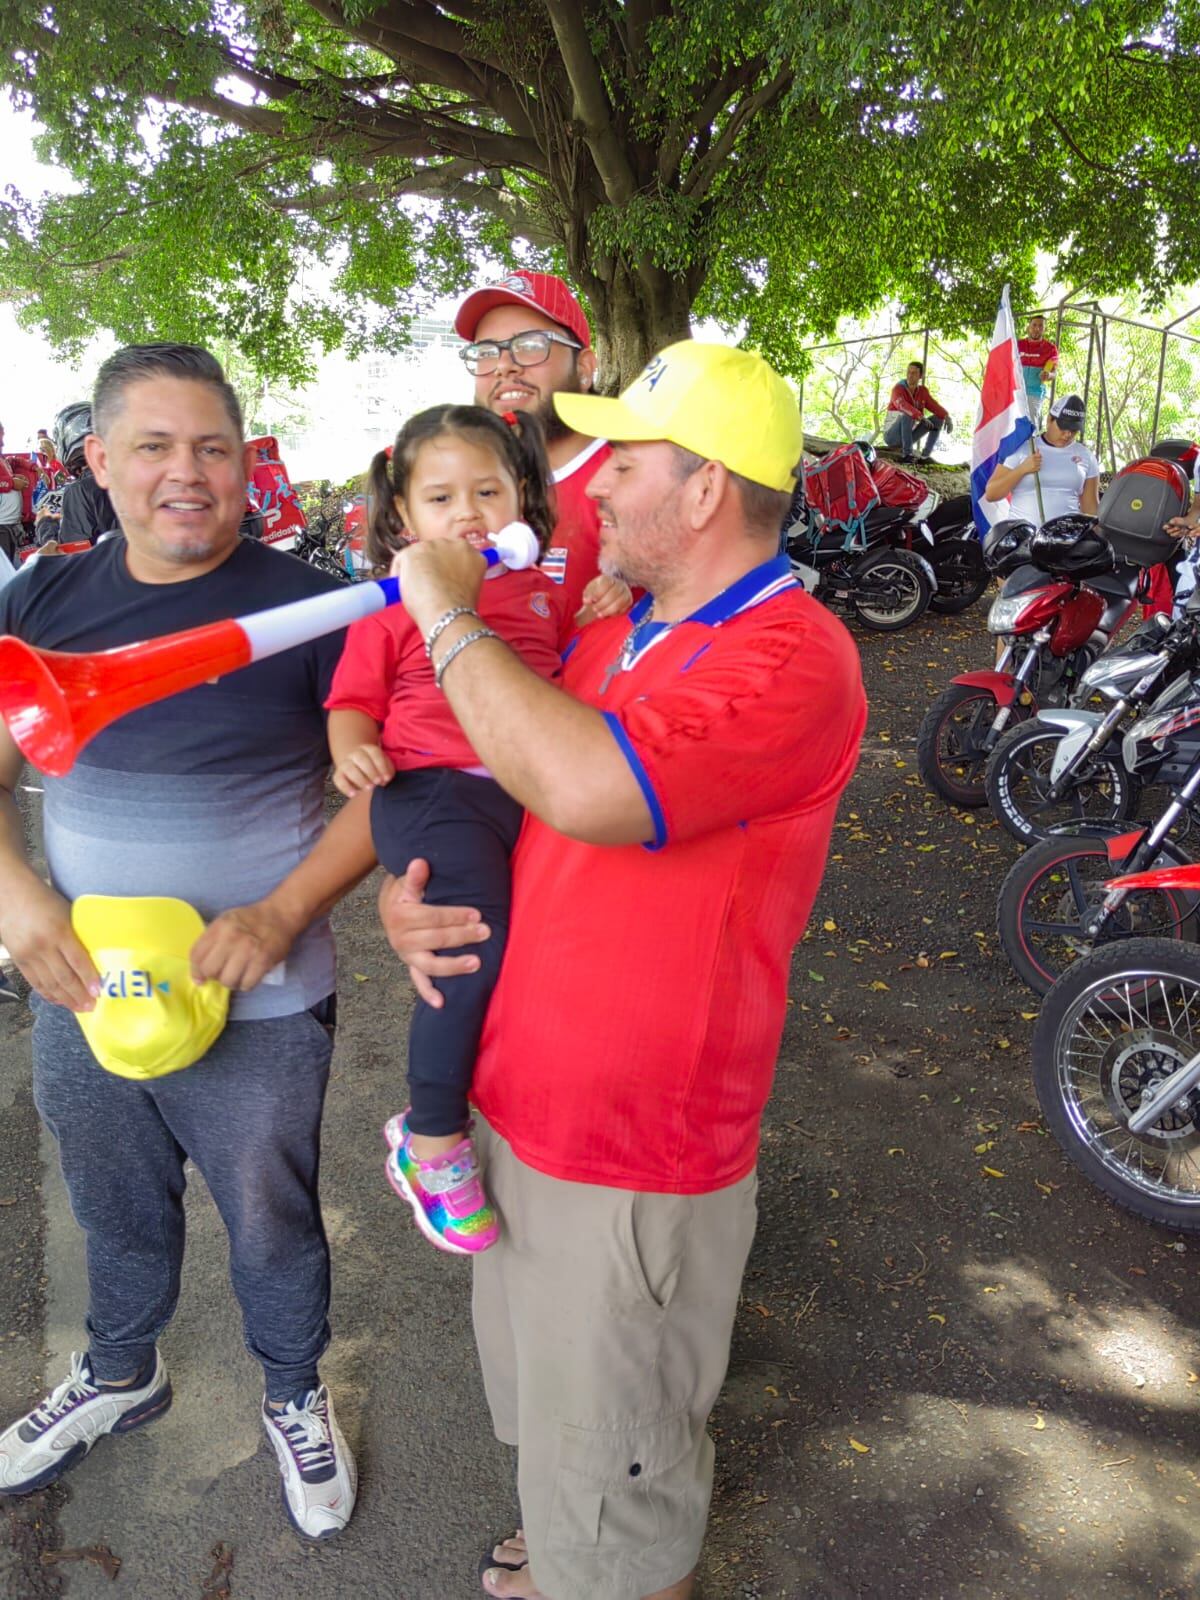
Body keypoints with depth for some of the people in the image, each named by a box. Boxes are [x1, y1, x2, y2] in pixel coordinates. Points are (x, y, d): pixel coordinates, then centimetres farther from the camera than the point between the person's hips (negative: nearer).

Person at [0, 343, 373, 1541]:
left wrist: (283, 914, -23)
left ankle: (295, 1397, 46)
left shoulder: (307, 608, -13)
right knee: (116, 1213, 26)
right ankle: (120, 1375, 55)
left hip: (258, 1013, -3)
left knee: (272, 1224, 17)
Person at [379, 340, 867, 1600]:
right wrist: (405, 891, -5)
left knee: (609, 1482, 14)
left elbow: (589, 790, -38)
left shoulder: (792, 657, -21)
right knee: (540, 1413, 31)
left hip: (631, 1163, -8)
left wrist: (447, 614, -24)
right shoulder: (611, 639, 6)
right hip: (515, 1106, 9)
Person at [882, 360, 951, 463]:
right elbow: (903, 406, -35)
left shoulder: (923, 391, 4)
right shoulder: (898, 389, -16)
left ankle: (925, 456, -5)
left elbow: (934, 406, -2)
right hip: (891, 435, -6)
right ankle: (906, 454, -31)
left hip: (908, 435, 6)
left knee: (938, 419, -1)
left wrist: (946, 417, -22)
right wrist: (921, 417, -48)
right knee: (907, 415, -34)